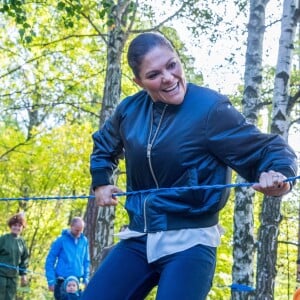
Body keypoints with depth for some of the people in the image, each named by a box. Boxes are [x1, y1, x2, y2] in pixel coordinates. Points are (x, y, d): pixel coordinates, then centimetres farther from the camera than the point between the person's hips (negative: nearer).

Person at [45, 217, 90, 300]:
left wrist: (86, 278, 7)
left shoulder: (84, 241, 5)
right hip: (62, 282, -4)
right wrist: (51, 281, -11)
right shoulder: (61, 240, -9)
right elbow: (50, 261, -7)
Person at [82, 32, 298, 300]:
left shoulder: (210, 109, -13)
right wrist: (101, 182, 18)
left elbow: (268, 149, -12)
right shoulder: (129, 110, 4)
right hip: (139, 238, 6)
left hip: (189, 242, -5)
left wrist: (278, 176, -33)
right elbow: (103, 144, 28)